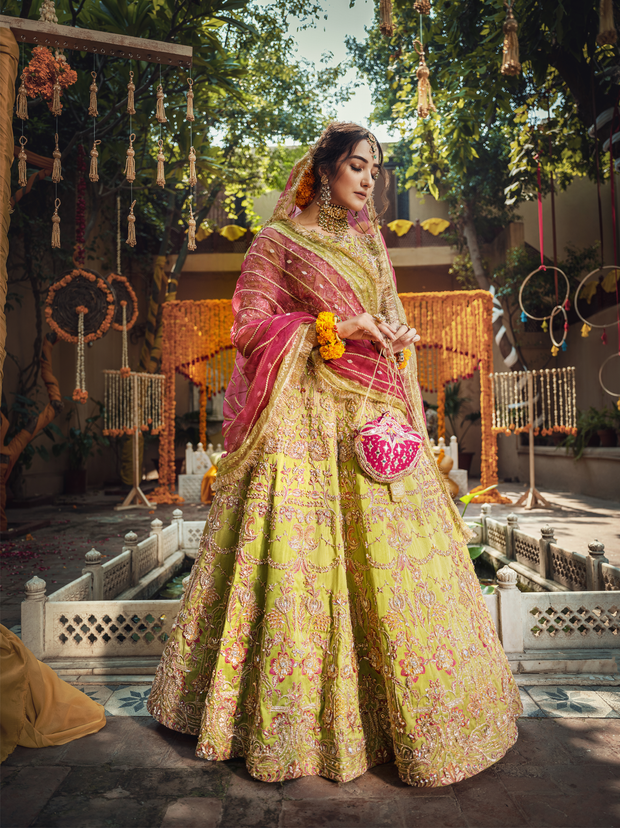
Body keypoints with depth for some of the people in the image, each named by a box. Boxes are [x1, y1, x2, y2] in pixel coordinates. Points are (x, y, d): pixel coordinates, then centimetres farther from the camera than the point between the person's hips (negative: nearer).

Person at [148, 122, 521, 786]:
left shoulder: (367, 241, 21)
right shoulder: (278, 240, 3)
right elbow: (250, 327, -5)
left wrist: (399, 337, 3)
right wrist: (335, 326, -13)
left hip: (375, 412, 6)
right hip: (309, 415, -5)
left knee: (390, 554, 6)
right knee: (300, 553, -6)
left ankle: (415, 711, 23)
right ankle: (291, 717, 13)